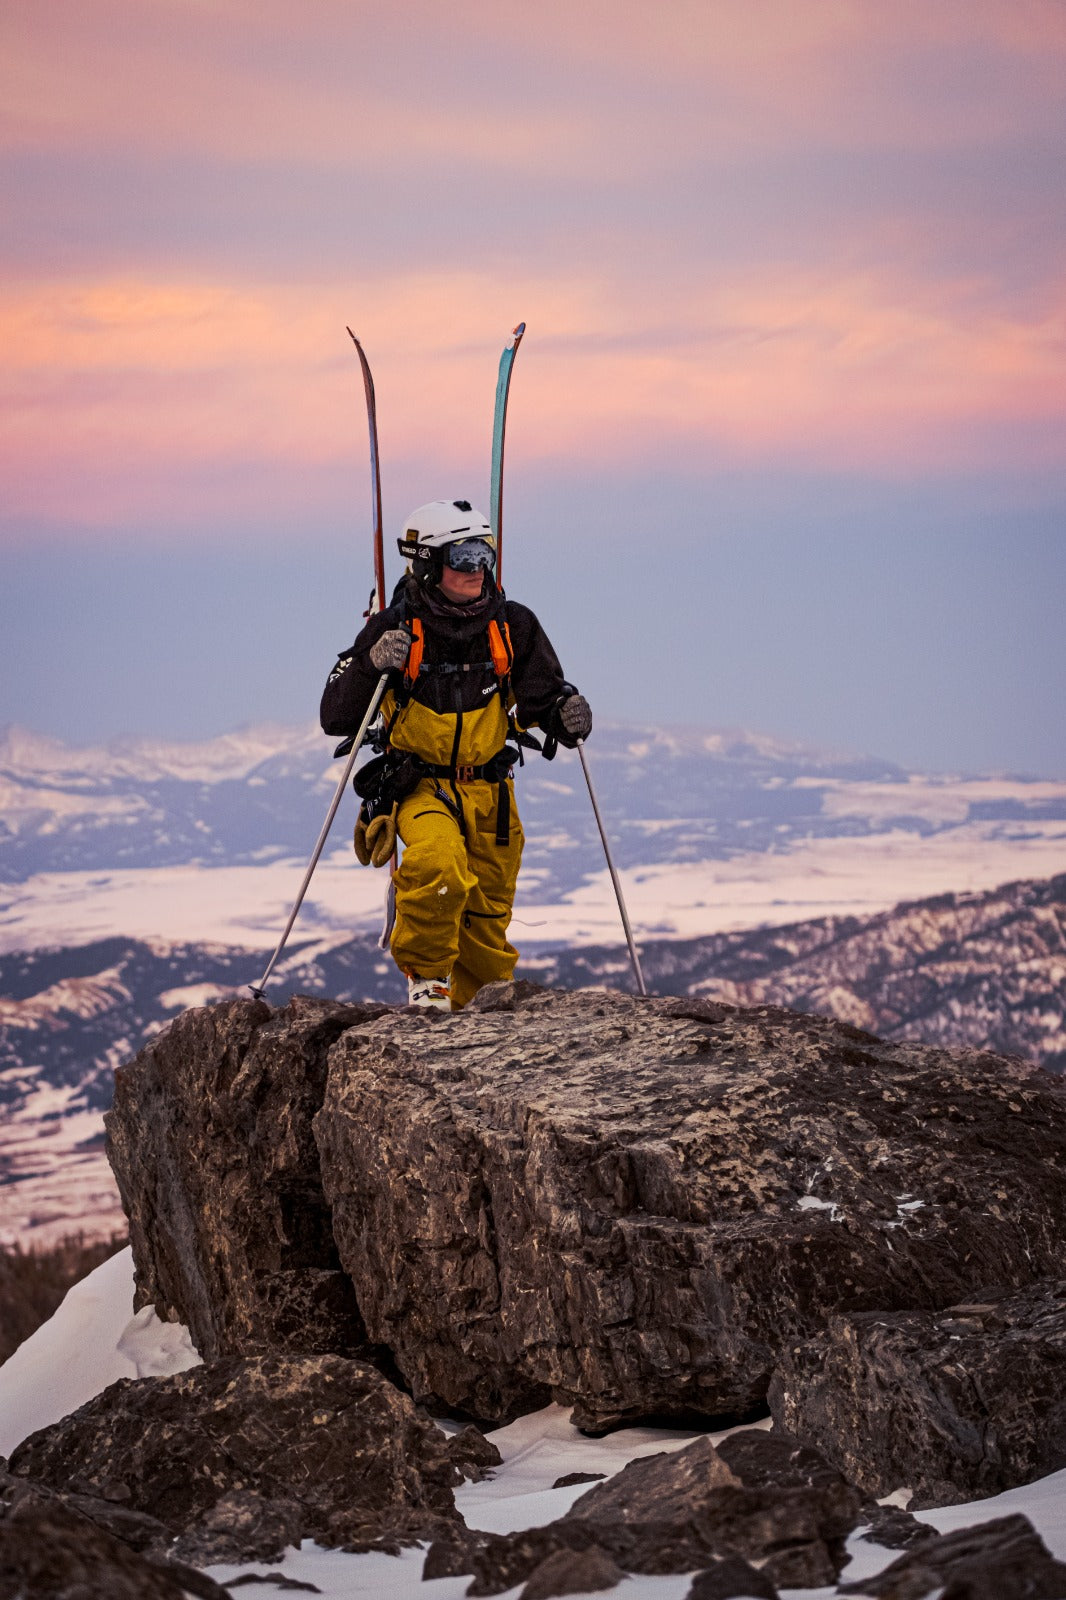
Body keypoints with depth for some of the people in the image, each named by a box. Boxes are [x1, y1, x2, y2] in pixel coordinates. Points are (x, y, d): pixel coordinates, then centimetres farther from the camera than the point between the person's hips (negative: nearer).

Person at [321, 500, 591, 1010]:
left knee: (488, 920, 10)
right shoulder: (396, 629, -11)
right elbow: (336, 718, -12)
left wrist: (566, 714, -18)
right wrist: (373, 665, -28)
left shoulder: (512, 625, -3)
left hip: (488, 790, 4)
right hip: (420, 785, -4)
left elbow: (543, 695, 6)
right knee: (438, 865, -35)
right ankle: (424, 977, -14)